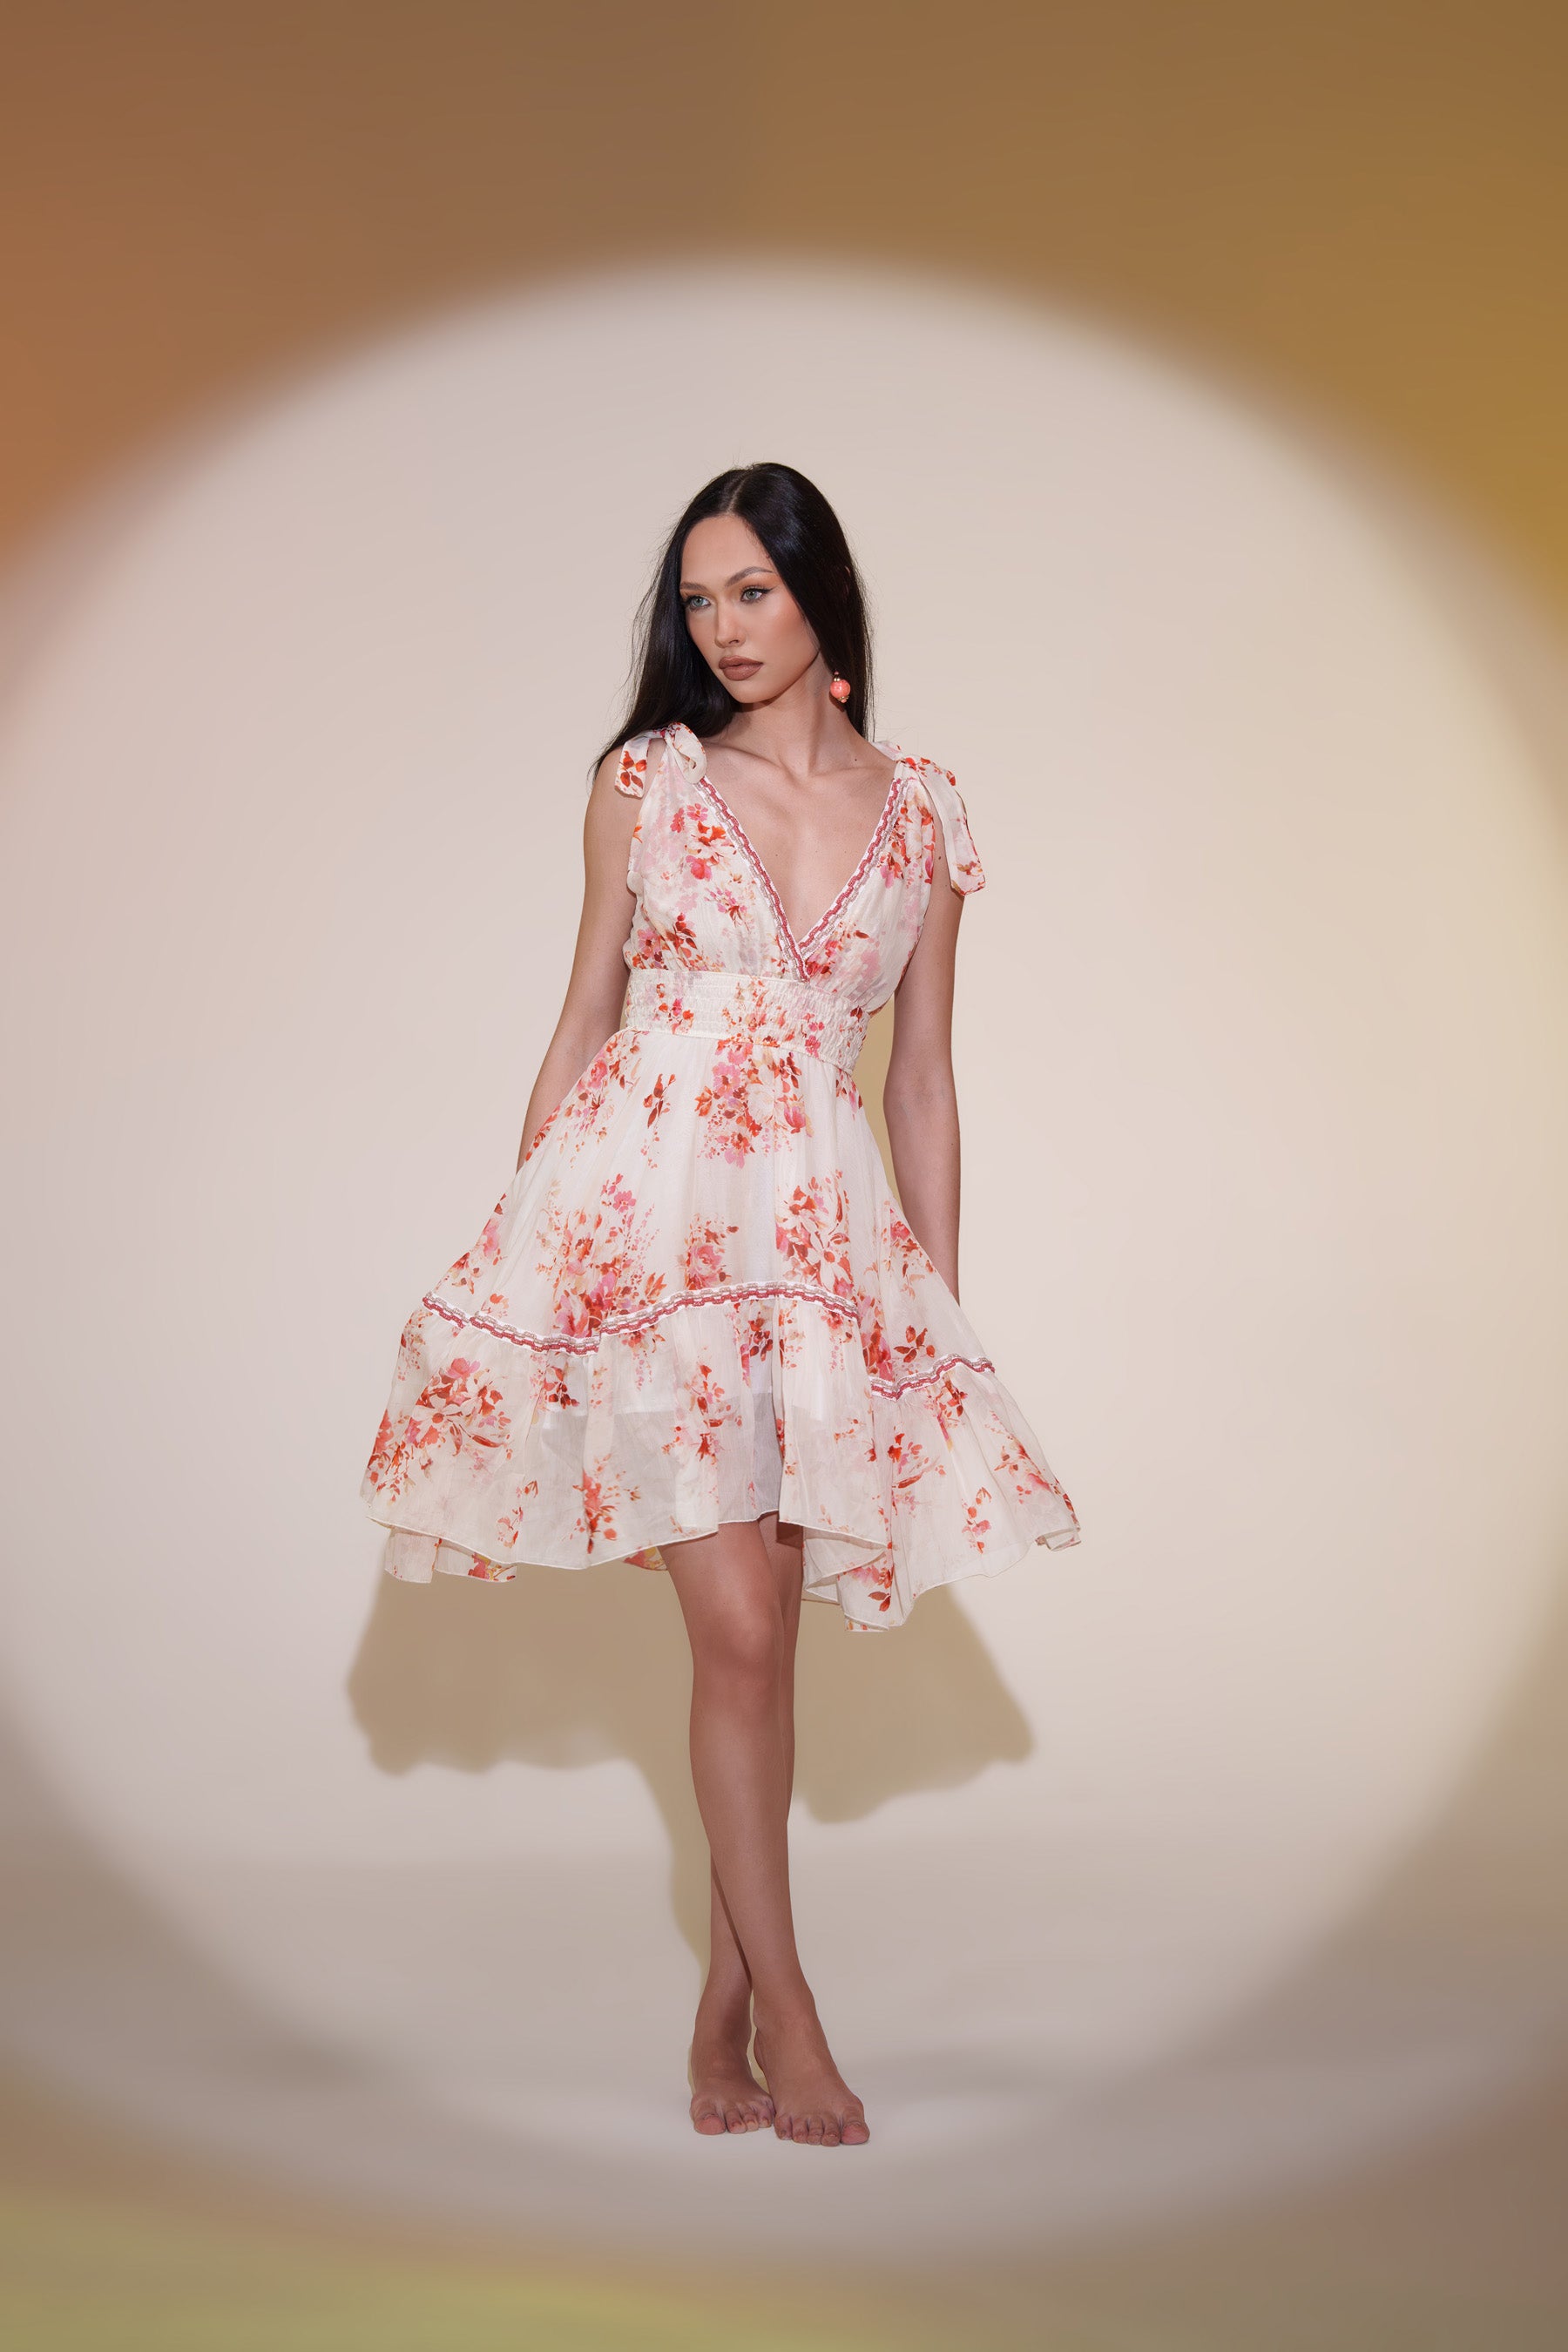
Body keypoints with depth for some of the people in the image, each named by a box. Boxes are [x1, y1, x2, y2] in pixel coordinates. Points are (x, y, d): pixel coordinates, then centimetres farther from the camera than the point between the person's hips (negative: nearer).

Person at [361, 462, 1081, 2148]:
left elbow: (923, 1077, 13)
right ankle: (784, 2006, 8)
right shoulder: (646, 780, 6)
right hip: (643, 1206, -2)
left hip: (821, 1220, 2)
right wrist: (521, 1231, 7)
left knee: (764, 1628, 3)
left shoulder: (922, 816, 10)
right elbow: (583, 1023, 10)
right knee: (741, 1628, -6)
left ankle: (722, 2010, 17)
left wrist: (947, 1303, 11)